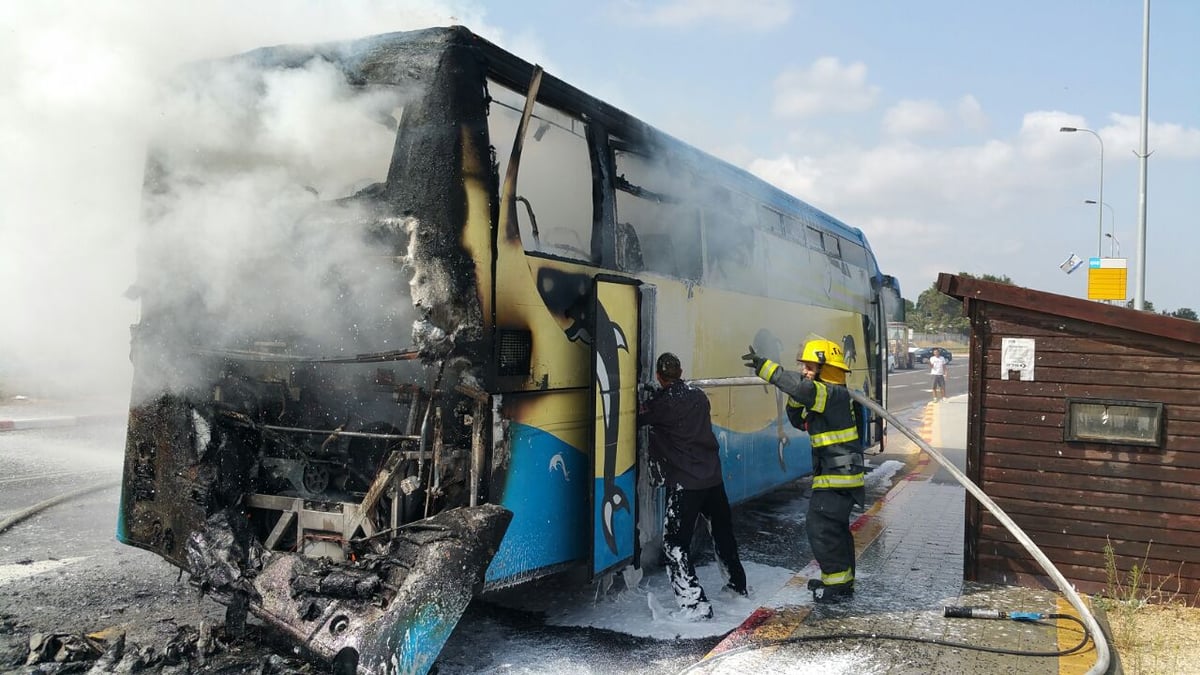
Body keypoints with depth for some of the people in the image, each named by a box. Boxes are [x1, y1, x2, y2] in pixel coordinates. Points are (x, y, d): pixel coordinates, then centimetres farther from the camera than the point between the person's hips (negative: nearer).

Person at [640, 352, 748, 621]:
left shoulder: (662, 402, -12)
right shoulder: (699, 397, 6)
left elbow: (640, 417, -2)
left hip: (684, 483, -7)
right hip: (713, 478, 7)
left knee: (675, 542, -1)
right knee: (723, 532, 24)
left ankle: (695, 605, -8)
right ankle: (737, 584, 42)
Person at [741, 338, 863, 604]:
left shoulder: (835, 394, -18)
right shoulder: (823, 396, 13)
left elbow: (802, 388, -35)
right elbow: (799, 420, 18)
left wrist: (765, 367, -34)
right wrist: (795, 401, -2)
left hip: (838, 476, -11)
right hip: (833, 475, 11)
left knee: (822, 528, -7)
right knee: (835, 528, 20)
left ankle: (839, 583, 3)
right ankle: (842, 580, 33)